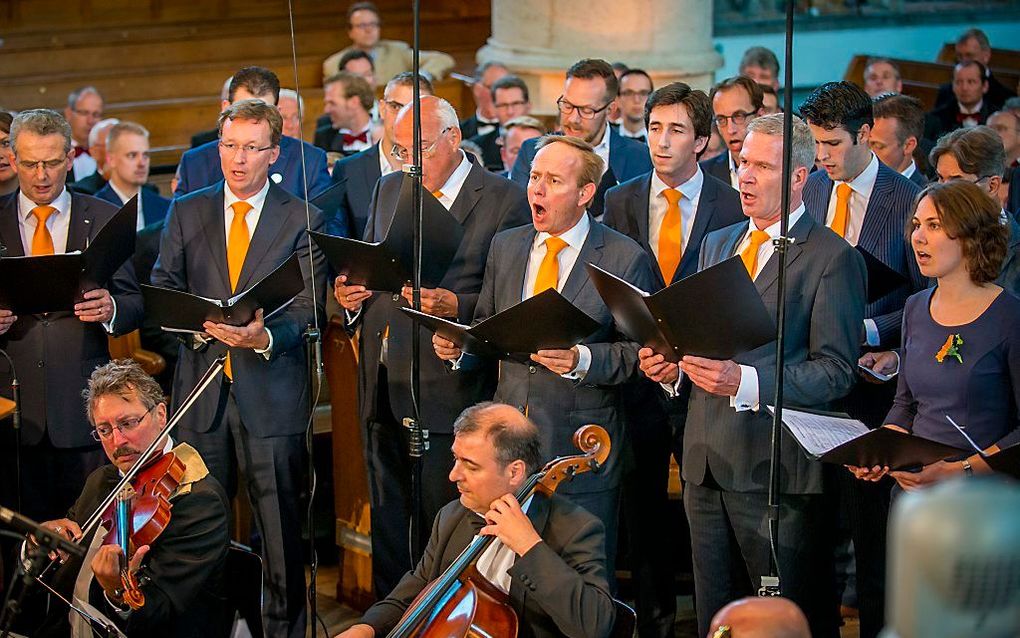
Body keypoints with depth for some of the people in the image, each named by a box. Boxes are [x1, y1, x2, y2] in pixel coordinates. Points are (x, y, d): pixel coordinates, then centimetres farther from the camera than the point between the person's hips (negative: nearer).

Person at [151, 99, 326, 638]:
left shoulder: (302, 220, 2)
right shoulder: (186, 213, 11)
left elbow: (308, 309, -4)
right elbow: (162, 290, 8)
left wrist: (265, 337, -24)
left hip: (271, 391, -3)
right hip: (200, 388, 3)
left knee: (280, 527, -1)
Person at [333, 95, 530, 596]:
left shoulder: (504, 201, -6)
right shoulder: (388, 190, 15)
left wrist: (456, 307, -25)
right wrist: (350, 292, 1)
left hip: (447, 392, -6)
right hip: (381, 387, 6)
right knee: (387, 523, 14)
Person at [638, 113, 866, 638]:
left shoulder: (832, 258, -8)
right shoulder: (717, 244, 16)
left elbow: (836, 371, -14)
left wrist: (748, 382, -25)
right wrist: (671, 366, 1)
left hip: (776, 467, -7)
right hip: (706, 462, 7)